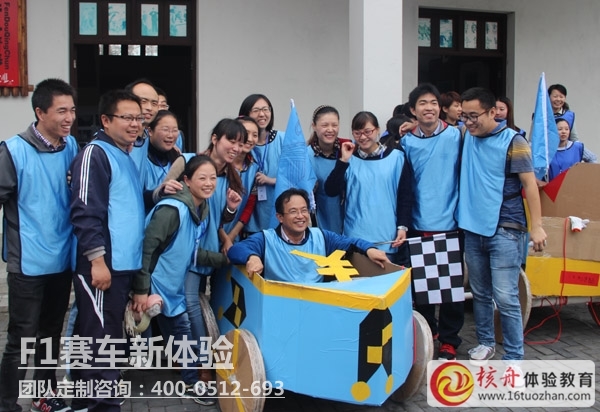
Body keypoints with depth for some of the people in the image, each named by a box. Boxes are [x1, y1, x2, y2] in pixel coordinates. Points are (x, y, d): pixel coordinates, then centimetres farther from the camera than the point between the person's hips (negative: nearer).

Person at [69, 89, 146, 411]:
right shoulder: (95, 153, -10)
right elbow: (85, 210, -19)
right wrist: (97, 260, -22)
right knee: (103, 344, -7)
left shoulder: (127, 158, 18)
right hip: (101, 265, -9)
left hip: (124, 264, 9)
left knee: (93, 340, 16)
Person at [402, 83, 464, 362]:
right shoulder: (406, 142, 4)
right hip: (418, 225, 2)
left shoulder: (456, 136, -2)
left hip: (450, 224, -2)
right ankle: (426, 332, 29)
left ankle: (449, 342, 16)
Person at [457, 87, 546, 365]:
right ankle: (485, 342, 30)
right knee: (480, 293, 15)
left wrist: (536, 226, -14)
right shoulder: (465, 136, 7)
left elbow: (529, 184, -9)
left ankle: (513, 358, 2)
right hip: (472, 228, 6)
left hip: (505, 231, -5)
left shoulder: (513, 141, -8)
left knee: (505, 297, -7)